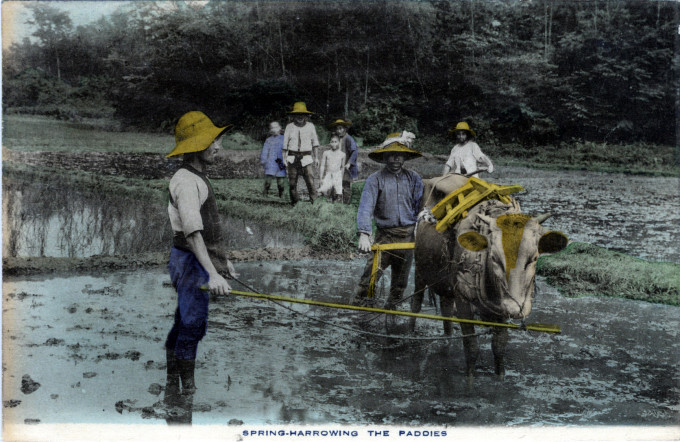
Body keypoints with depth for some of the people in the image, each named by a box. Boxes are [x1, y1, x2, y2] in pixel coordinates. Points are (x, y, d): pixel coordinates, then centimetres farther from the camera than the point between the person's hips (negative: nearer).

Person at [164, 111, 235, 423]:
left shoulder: (198, 178, 16)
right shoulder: (186, 181, -18)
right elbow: (192, 232, -29)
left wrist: (222, 258, 29)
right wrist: (212, 273, -37)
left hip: (200, 260, 10)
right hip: (191, 261, -10)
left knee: (183, 324, 15)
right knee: (193, 325, -6)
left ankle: (172, 389, 25)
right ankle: (187, 393, 3)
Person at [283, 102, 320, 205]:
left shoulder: (310, 126, 6)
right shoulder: (289, 127, 5)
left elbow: (315, 142, 14)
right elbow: (285, 144, 9)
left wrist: (316, 157, 11)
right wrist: (284, 158, 3)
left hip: (306, 158, -1)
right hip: (292, 157, 1)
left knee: (310, 180, -12)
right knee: (292, 182, 2)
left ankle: (313, 201, -5)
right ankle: (294, 202, 12)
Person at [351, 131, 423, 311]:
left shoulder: (414, 179, 7)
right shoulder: (375, 180, -3)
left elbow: (420, 207, 4)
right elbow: (366, 207, -14)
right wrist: (364, 234, -27)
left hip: (408, 235, 3)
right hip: (385, 234, -3)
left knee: (401, 279, 12)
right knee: (372, 272, -14)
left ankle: (392, 308, 28)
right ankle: (358, 303, -5)